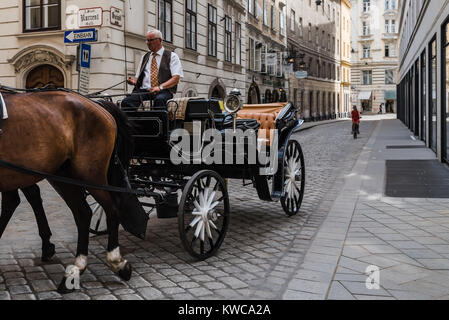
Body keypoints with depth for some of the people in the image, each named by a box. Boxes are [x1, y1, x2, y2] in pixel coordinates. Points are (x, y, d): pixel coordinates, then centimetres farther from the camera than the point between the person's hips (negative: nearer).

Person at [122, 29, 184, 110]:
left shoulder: (172, 56, 10)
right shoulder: (145, 57, 26)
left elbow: (176, 78, -3)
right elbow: (138, 77, 27)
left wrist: (160, 87, -18)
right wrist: (134, 81, 1)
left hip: (163, 91, -4)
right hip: (143, 91, 4)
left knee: (159, 100, -40)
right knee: (126, 102, -26)